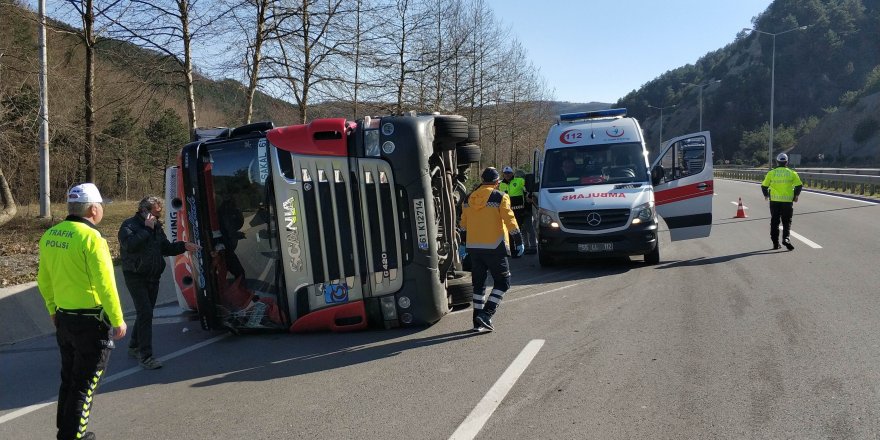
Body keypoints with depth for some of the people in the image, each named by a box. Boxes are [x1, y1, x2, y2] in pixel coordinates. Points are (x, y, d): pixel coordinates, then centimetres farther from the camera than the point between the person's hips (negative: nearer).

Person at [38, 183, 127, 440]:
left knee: (69, 379, 21)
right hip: (91, 322, -8)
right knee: (84, 385, 3)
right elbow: (105, 284, -20)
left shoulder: (50, 235, 4)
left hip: (63, 319, 8)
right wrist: (118, 320, -12)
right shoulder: (91, 237, -19)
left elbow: (43, 280, 13)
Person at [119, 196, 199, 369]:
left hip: (153, 277, 8)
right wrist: (147, 229, -25)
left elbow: (166, 248, 15)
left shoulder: (156, 226, 11)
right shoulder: (129, 225, -11)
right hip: (136, 277, -8)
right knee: (145, 313, -15)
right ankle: (145, 356, -13)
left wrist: (184, 246, 0)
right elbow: (130, 244, -30)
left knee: (145, 313, 16)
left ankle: (134, 347, 32)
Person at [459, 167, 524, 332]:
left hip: (473, 247, 6)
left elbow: (463, 224, 16)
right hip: (494, 247, -6)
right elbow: (510, 221, -9)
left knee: (478, 283, 14)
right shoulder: (500, 197, -6)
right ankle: (486, 314, -9)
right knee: (502, 281, 5)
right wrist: (519, 242, -1)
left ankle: (478, 321, 15)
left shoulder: (469, 199, 10)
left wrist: (462, 245, 26)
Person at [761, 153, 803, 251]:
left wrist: (766, 195, 22)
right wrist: (795, 195, 14)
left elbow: (764, 186, 4)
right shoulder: (792, 173, 0)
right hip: (787, 201, -1)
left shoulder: (771, 173, 1)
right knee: (787, 222, 6)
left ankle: (775, 243, 10)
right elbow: (799, 185, -1)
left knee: (774, 222, 10)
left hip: (774, 200, 1)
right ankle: (786, 238, -14)